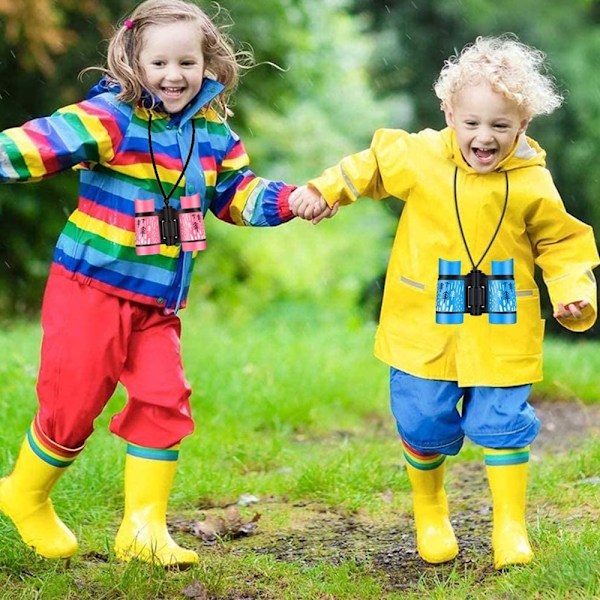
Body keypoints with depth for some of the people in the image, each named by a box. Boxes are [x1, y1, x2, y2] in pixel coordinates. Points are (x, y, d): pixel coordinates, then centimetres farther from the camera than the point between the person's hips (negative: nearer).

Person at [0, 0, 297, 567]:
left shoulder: (214, 134, 6)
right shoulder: (111, 118, -14)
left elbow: (236, 195, 16)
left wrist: (289, 200, 2)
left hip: (156, 303, 6)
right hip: (91, 286, -6)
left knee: (163, 401, -2)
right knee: (72, 401, 0)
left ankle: (144, 528, 8)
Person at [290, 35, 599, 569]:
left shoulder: (533, 183, -5)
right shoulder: (418, 158, -7)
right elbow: (370, 166, 11)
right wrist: (322, 191, 4)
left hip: (502, 331, 0)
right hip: (425, 327, 0)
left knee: (502, 425, -1)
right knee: (424, 425, 5)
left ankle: (510, 526, 14)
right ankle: (430, 516, 30)